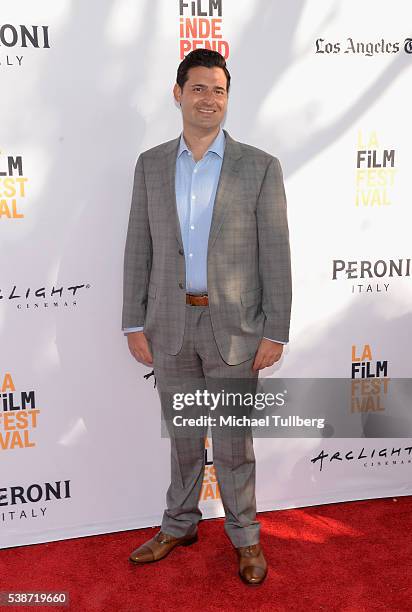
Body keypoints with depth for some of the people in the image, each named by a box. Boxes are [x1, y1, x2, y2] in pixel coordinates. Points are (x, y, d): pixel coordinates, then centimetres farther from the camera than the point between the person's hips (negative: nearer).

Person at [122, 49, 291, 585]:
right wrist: (134, 324, 2)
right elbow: (139, 248, 5)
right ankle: (179, 525, 38)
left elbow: (275, 253, -5)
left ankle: (245, 536, 31)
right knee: (182, 435, 18)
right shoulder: (151, 165, 4)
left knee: (233, 441, 10)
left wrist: (276, 333, -8)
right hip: (170, 324, 3)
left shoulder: (260, 167, -4)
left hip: (233, 327, -2)